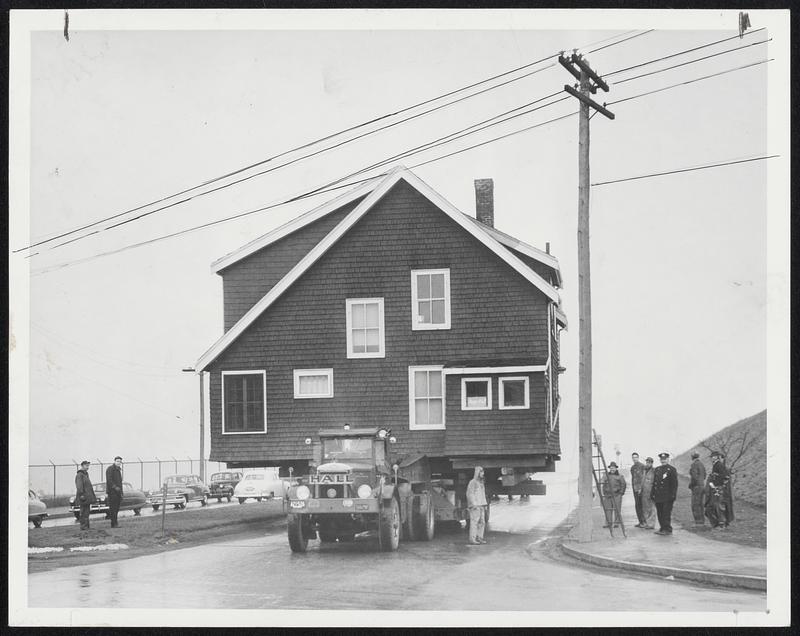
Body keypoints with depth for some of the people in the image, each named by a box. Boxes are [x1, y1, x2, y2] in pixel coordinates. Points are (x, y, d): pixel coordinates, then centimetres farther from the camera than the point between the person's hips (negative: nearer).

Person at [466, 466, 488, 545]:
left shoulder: (481, 482, 18)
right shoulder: (472, 482, -10)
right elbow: (469, 494, -15)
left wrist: (485, 505, 19)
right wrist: (474, 505, -21)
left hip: (481, 505, 9)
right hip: (474, 506, -9)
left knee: (482, 522, 9)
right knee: (474, 522, -11)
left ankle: (479, 538, 15)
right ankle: (472, 540, -11)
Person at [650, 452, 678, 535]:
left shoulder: (671, 469, -2)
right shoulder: (657, 469, 17)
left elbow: (674, 483, -7)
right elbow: (654, 482, 18)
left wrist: (673, 495, -13)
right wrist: (652, 493, 13)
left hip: (667, 496, -6)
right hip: (658, 496, 6)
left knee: (666, 512, -7)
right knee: (659, 512, 8)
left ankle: (668, 529, -4)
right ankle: (662, 528, 16)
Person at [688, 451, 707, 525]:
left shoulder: (694, 465, -14)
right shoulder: (701, 464, 14)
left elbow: (694, 477, -21)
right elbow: (704, 476, 20)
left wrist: (690, 485, -9)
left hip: (696, 486, -9)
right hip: (702, 485, 9)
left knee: (695, 505, -8)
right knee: (699, 505, 14)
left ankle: (698, 522, -11)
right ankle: (702, 521, 15)